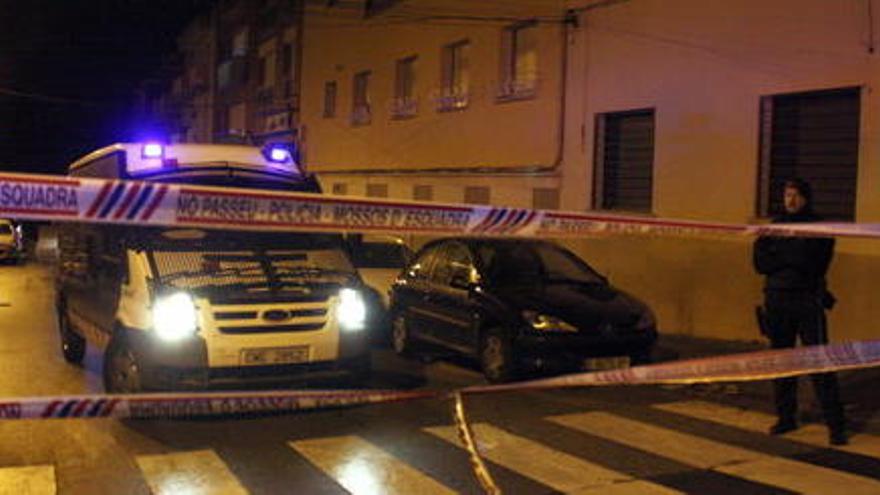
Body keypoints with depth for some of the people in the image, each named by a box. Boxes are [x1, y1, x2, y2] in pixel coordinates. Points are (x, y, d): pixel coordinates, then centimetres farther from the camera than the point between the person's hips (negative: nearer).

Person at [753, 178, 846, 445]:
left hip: (808, 301, -4)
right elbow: (760, 262, 1)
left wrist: (778, 254, -7)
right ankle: (786, 418, 20)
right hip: (777, 301, 5)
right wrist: (792, 258, -10)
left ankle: (835, 424, -4)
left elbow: (812, 262, -13)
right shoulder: (775, 226, 12)